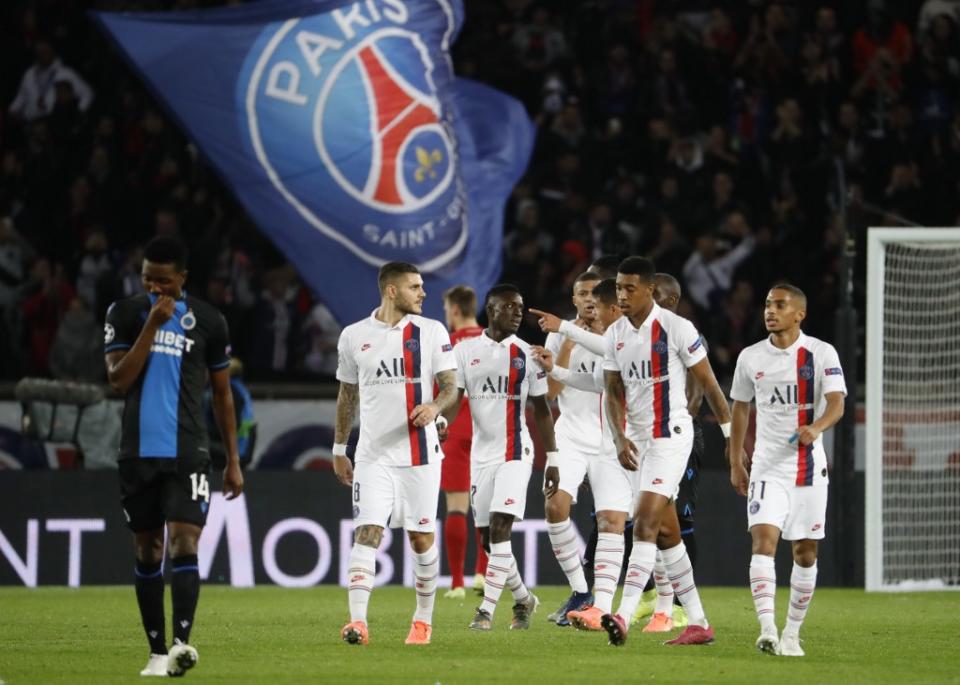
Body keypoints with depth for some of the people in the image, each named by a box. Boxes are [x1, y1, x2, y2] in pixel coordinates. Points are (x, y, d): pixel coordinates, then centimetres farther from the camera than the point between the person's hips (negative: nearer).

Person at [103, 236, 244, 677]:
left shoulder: (208, 322, 4)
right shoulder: (124, 314, 3)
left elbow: (222, 395, 12)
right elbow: (118, 379, -8)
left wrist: (234, 461, 10)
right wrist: (152, 325, -14)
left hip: (187, 454, -1)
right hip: (138, 453, 1)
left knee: (184, 543, -16)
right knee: (147, 552, 7)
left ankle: (181, 644, -27)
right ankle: (157, 651, 14)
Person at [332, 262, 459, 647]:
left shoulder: (432, 332, 2)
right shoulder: (354, 336, 5)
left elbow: (450, 387, 0)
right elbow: (347, 395, 15)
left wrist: (435, 406, -23)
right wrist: (339, 449, 16)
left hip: (420, 453, 0)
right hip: (373, 455, 0)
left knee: (422, 537, 5)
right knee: (366, 532, -12)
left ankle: (423, 620, 20)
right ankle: (357, 621, -19)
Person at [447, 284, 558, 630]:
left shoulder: (527, 354, 2)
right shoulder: (466, 350, 6)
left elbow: (541, 410, 7)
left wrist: (552, 460, 4)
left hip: (514, 452, -3)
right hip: (481, 453, 3)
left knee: (500, 528, -16)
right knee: (488, 539, 6)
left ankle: (487, 609, -16)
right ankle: (524, 599, 26)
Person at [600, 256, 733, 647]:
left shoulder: (676, 328, -11)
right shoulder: (614, 336, 6)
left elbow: (708, 384, -5)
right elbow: (613, 393, 8)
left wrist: (731, 435, -1)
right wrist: (620, 438, -8)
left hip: (671, 436, -7)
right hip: (637, 440, 7)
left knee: (645, 522, -18)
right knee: (665, 534, 10)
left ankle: (624, 616, -27)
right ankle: (698, 623, 17)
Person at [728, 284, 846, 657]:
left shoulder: (821, 354, -5)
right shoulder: (751, 357, 5)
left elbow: (836, 403, -16)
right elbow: (740, 407, 16)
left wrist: (816, 428, -37)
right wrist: (735, 463, 15)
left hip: (809, 466, -1)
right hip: (767, 467, 1)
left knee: (805, 553, 5)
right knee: (763, 540, -18)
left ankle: (792, 633, 18)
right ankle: (767, 629, -27)